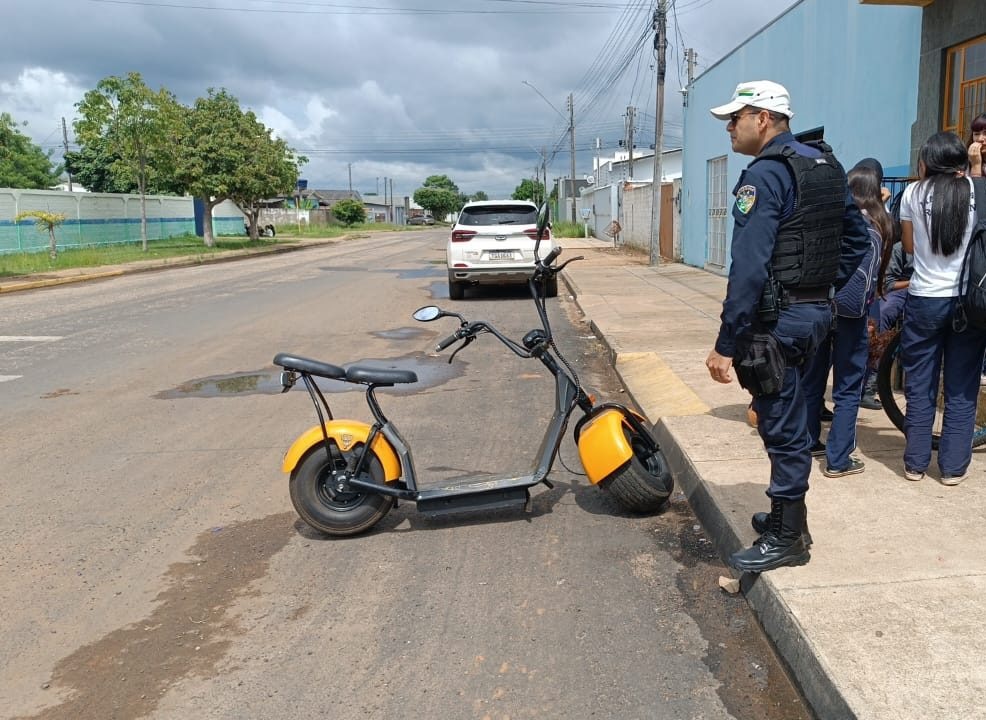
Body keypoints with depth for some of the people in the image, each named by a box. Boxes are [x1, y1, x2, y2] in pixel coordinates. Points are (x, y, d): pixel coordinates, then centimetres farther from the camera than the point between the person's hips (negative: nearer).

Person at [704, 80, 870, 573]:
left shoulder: (765, 174, -16)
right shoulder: (825, 165, 13)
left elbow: (749, 268, -23)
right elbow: (857, 238, 20)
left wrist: (726, 344, -22)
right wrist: (824, 289, 20)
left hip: (776, 319, -9)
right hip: (815, 311, 9)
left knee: (781, 427, 0)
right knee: (788, 421, 20)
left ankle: (785, 539, 12)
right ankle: (787, 514, 33)